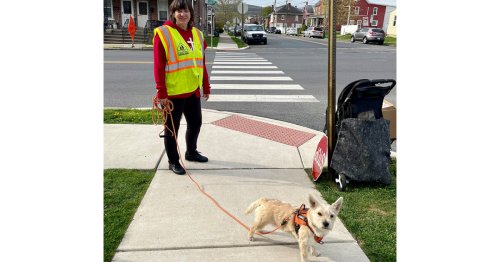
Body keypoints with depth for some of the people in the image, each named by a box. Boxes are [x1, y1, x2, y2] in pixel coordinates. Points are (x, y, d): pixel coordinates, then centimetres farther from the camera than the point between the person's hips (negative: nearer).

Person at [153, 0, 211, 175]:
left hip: (193, 90, 6)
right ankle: (173, 161, 23)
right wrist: (161, 93, -17)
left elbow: (201, 63, 14)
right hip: (173, 92, -6)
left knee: (195, 123, 17)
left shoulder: (197, 34, 9)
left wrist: (206, 87, 15)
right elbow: (158, 66, -14)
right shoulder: (163, 33, -10)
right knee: (172, 128, 7)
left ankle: (191, 152, 39)